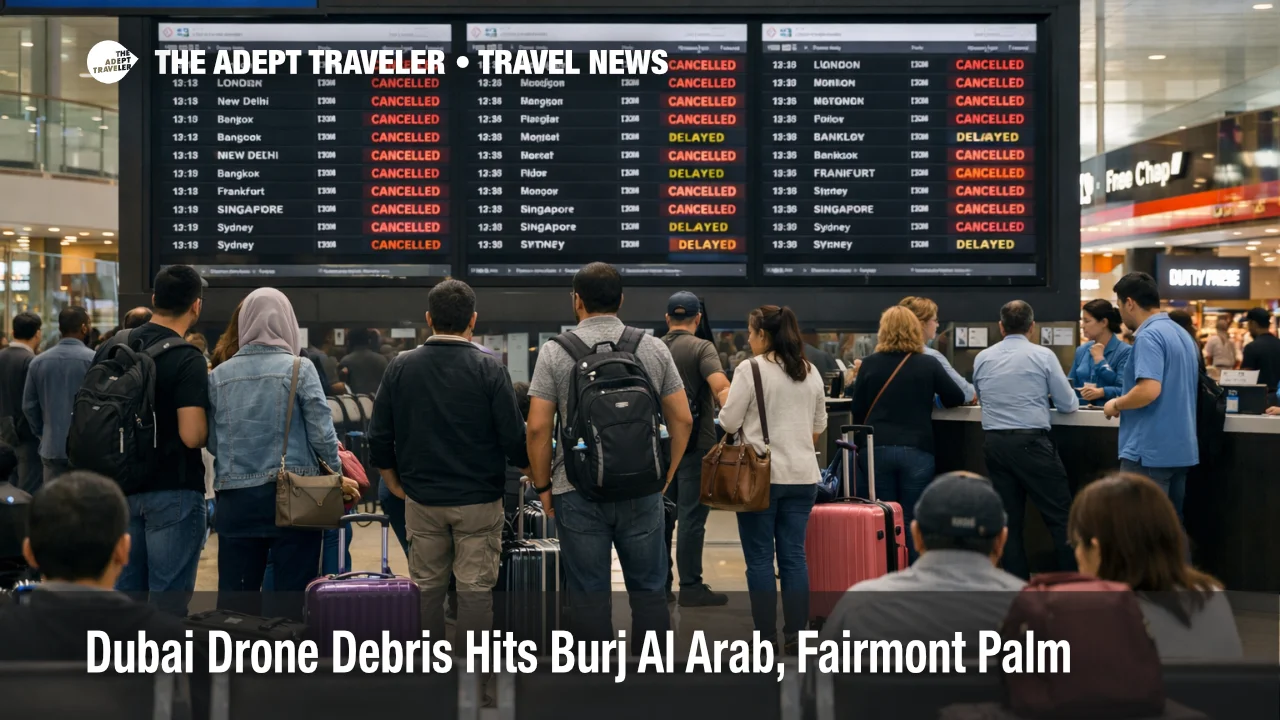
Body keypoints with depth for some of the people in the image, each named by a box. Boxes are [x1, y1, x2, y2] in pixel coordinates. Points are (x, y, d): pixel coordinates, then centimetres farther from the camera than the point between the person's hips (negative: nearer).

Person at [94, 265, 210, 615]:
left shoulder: (110, 349, 6)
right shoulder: (188, 360, -15)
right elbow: (193, 436, -22)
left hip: (121, 489, 7)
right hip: (173, 493, -7)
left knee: (126, 591, 15)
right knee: (168, 600, 0)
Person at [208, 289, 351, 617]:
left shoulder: (219, 375, 3)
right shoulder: (299, 368, -5)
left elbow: (212, 441, 2)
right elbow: (321, 432, -6)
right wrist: (338, 477, 9)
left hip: (236, 498, 3)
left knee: (234, 596, 8)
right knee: (293, 594, 3)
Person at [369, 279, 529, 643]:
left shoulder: (401, 367, -1)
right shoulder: (488, 368, -10)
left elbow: (379, 438, 1)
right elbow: (514, 437, -10)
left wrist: (395, 486, 15)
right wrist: (531, 466, 10)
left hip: (421, 500, 3)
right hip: (478, 500, -3)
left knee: (427, 587, 11)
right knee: (476, 589, 2)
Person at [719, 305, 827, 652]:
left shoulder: (750, 369, -10)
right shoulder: (811, 372, 10)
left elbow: (729, 422, -8)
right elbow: (819, 425, 17)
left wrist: (728, 407, 11)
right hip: (803, 475, 5)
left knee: (760, 558, 1)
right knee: (794, 555, 8)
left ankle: (766, 638, 3)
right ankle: (795, 636, 8)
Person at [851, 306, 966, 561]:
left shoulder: (869, 364, 1)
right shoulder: (929, 364, -2)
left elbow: (858, 411, 4)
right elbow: (956, 399, 7)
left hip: (877, 449, 1)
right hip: (917, 451, -1)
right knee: (913, 522, 5)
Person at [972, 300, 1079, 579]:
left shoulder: (982, 358, 8)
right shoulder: (1043, 355, -4)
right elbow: (1069, 405, 0)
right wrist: (1041, 397, 23)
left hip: (994, 443, 4)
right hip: (1031, 442, -4)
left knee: (1010, 517, 10)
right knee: (1060, 515, 3)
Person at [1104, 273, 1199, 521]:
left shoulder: (1148, 336, -15)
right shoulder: (1183, 335, 14)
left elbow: (1149, 390, -27)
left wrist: (1116, 404, -9)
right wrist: (1124, 403, 24)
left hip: (1150, 450, -9)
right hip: (1181, 449, 9)